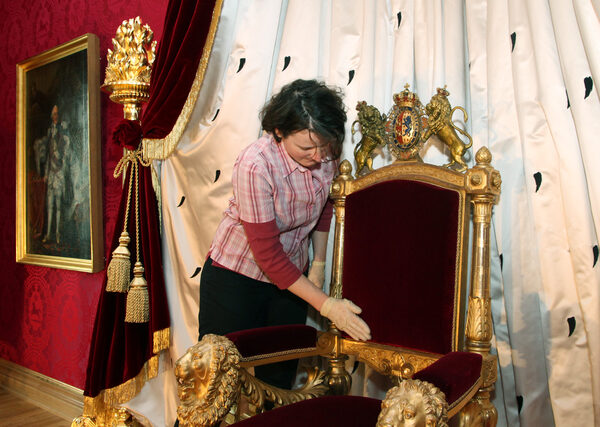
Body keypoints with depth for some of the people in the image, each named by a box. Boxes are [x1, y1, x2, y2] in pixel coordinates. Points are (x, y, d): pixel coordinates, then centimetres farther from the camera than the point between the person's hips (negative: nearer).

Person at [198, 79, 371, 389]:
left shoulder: (327, 154, -12)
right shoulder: (255, 165, -28)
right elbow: (268, 254, -24)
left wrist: (319, 263, 8)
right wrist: (325, 305, -23)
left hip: (290, 276, 5)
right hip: (236, 280, -4)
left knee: (279, 377, 11)